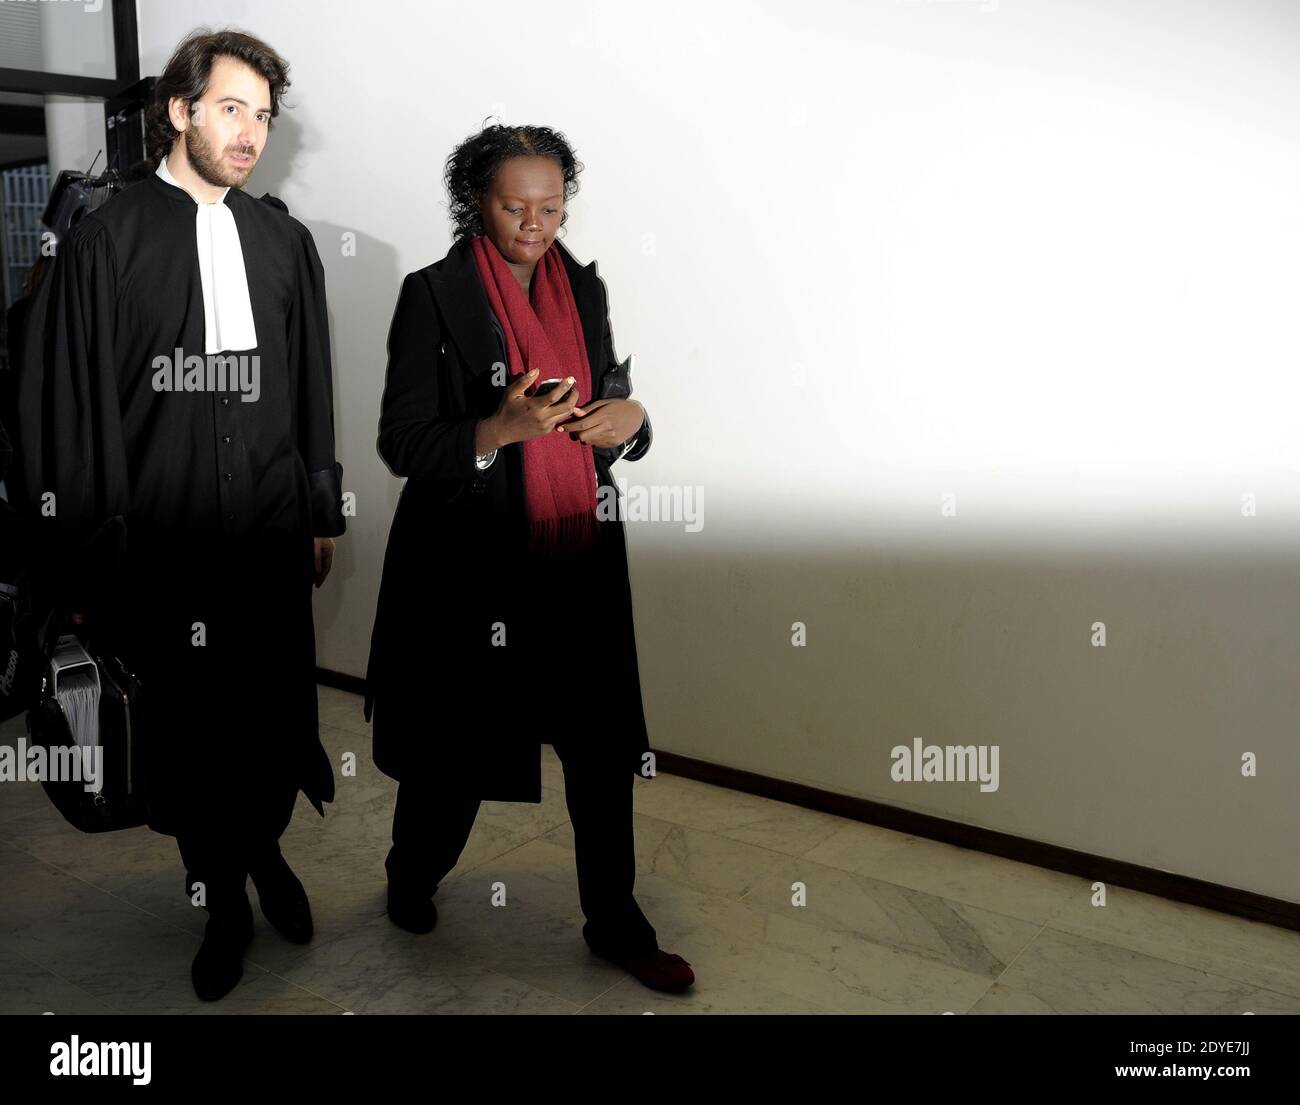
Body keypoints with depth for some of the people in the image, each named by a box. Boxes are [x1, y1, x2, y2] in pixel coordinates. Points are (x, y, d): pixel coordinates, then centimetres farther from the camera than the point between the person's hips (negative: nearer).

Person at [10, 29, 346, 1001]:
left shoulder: (283, 241, 6)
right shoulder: (108, 241, -5)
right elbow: (64, 409, -5)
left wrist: (322, 513, 11)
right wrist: (83, 556, -5)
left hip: (271, 535, 3)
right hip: (163, 547, -2)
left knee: (278, 719, 12)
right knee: (189, 733, 10)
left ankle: (266, 851, 41)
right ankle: (224, 900, 33)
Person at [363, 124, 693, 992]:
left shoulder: (583, 287, 8)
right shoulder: (434, 295, -7)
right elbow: (402, 443, -10)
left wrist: (629, 421, -11)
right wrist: (502, 429, -26)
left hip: (579, 561, 4)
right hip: (471, 566, -4)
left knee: (605, 746, 7)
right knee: (457, 748, 10)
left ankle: (615, 922, 25)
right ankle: (412, 882, 40)